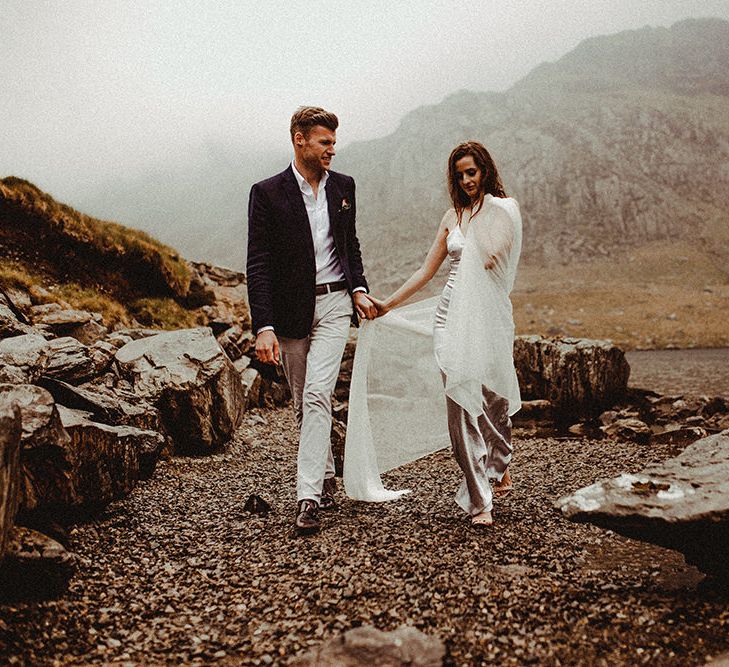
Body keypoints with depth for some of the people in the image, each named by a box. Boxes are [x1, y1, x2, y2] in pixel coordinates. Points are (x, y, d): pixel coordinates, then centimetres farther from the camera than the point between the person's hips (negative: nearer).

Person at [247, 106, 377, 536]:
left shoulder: (344, 186, 7)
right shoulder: (268, 193, -5)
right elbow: (258, 265, -10)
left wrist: (359, 289, 4)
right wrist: (264, 327, -18)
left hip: (333, 305, 1)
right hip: (290, 311, 0)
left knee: (317, 396, -13)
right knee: (304, 403, 11)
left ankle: (309, 497, -13)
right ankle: (326, 478, 29)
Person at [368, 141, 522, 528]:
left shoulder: (503, 210, 2)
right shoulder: (453, 216, 15)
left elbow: (490, 259, -16)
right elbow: (427, 271, 18)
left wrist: (477, 215, -7)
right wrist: (388, 303, 16)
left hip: (488, 314, -3)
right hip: (453, 315, 3)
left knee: (493, 397, 4)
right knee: (461, 400, -5)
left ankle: (499, 465, 35)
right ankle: (479, 499, -1)